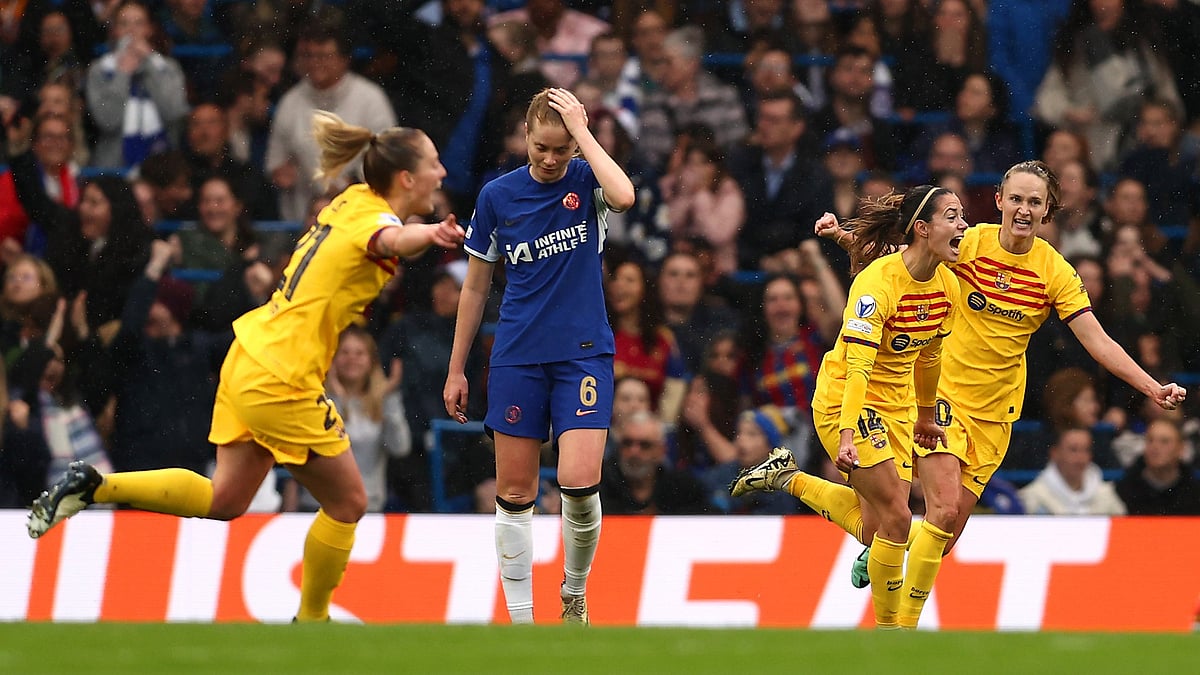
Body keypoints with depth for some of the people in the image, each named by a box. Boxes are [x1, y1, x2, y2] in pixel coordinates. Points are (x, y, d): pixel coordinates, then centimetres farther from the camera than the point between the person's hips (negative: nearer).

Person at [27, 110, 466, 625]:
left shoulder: (353, 199, 5)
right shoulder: (373, 219, -20)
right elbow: (390, 239, -47)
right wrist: (431, 234, -67)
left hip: (248, 363, 9)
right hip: (282, 385, -9)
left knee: (224, 500, 19)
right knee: (347, 504, 6)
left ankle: (93, 486, 16)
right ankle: (312, 621, 19)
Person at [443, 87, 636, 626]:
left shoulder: (586, 181, -2)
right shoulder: (497, 196, 2)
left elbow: (624, 196, -28)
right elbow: (475, 287, 10)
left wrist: (582, 130, -19)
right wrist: (456, 370, 11)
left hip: (584, 353, -2)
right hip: (517, 358, 2)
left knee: (579, 481, -15)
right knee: (514, 494, 2)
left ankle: (574, 592, 9)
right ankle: (520, 619, 10)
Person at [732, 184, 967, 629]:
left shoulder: (947, 284, -2)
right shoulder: (878, 282, -25)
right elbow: (857, 364, -31)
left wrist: (925, 415, 25)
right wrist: (847, 434, -38)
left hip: (897, 404, 8)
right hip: (845, 400, -8)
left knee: (874, 524, 3)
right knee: (895, 517, -13)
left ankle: (788, 477, 24)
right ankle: (889, 627, 3)